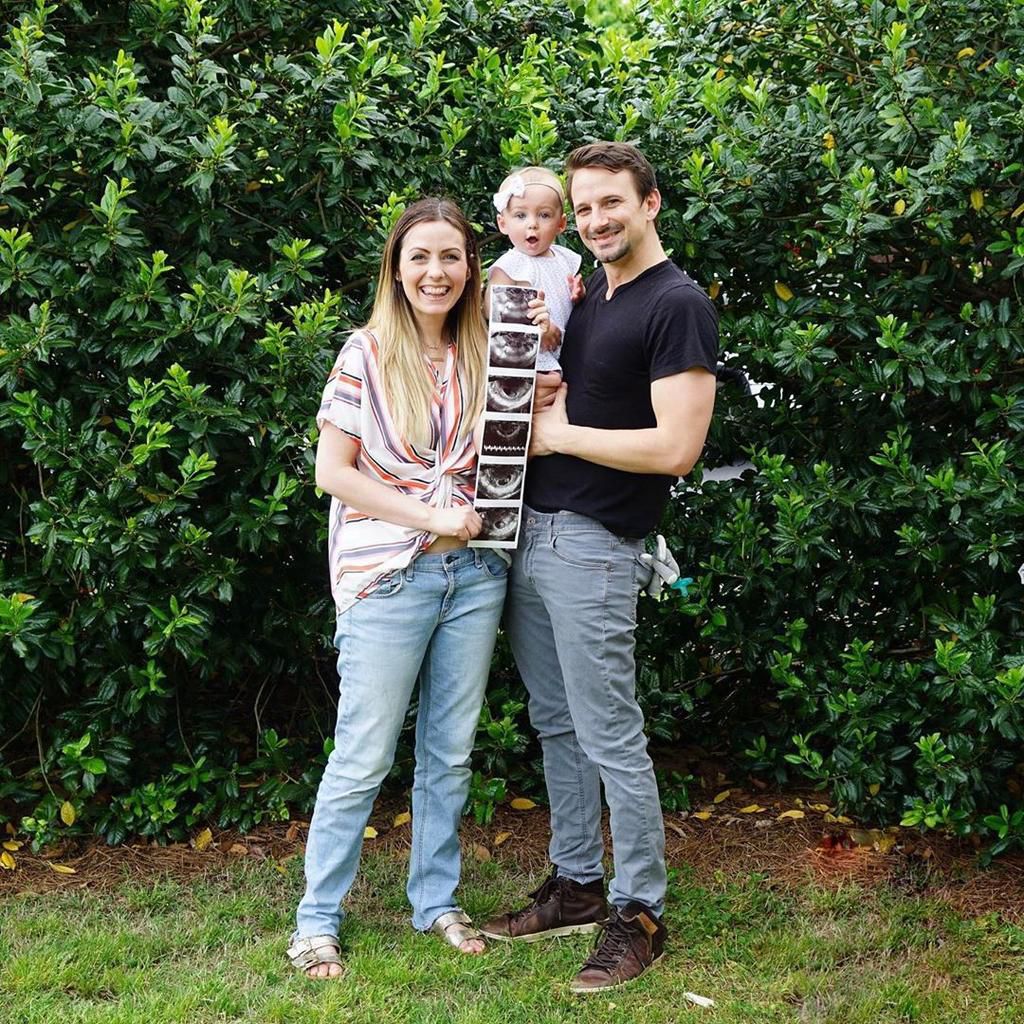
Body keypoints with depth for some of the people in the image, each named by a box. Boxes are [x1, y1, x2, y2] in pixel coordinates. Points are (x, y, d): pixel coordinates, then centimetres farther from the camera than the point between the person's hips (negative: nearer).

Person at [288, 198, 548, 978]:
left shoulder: (486, 354, 6)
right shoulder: (369, 353, -5)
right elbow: (332, 472, -8)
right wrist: (431, 516, -13)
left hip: (474, 574, 4)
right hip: (389, 579, -4)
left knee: (450, 753, 13)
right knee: (363, 760, 0)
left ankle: (437, 901, 27)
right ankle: (317, 921, 13)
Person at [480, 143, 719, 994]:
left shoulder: (677, 305, -11)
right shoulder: (587, 297, 15)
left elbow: (675, 448, -19)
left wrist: (560, 434, -11)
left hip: (591, 546, -8)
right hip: (530, 533, 8)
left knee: (610, 736, -1)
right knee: (557, 727, 15)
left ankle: (639, 913, 11)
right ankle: (577, 885, 28)